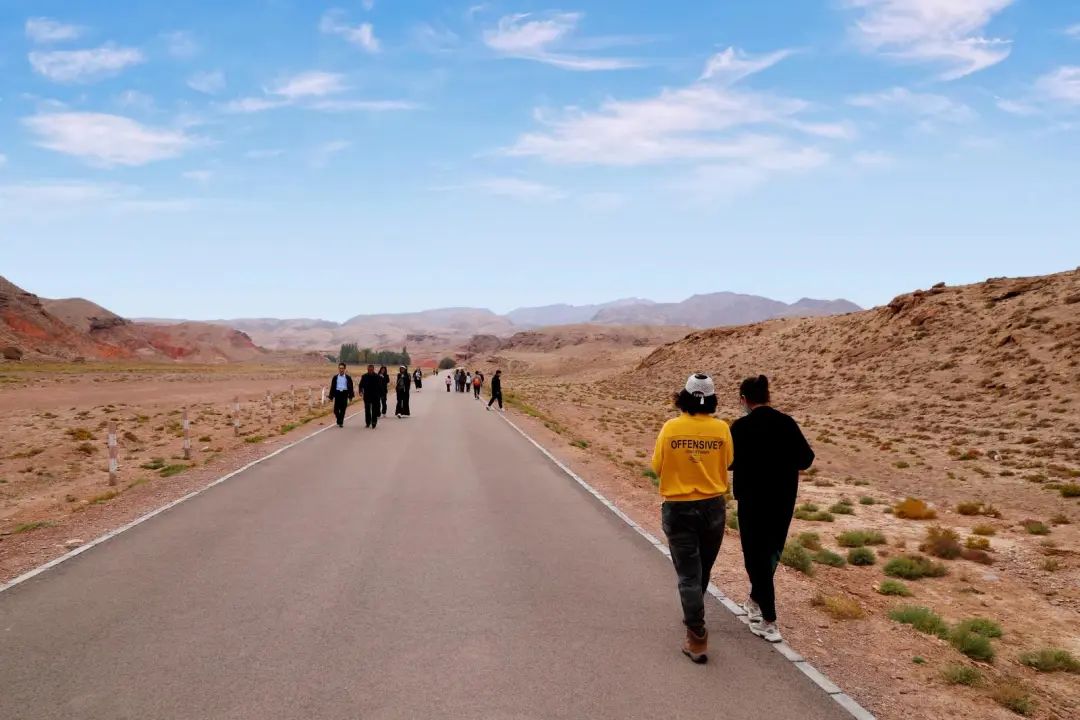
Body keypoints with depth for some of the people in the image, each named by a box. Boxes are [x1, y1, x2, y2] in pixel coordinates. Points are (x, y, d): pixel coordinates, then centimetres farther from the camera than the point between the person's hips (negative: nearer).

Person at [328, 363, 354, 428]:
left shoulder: (348, 378, 4)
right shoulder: (335, 377, 7)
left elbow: (350, 387, 5)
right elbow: (332, 387, 7)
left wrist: (350, 396, -1)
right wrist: (331, 396, 3)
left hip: (344, 394, -1)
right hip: (337, 393, 1)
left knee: (343, 409, -1)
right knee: (336, 409, -3)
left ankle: (341, 422, 9)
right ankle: (339, 420, 21)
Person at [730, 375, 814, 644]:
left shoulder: (742, 427, -14)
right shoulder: (787, 423, -1)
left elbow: (730, 462, -10)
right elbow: (806, 459, -1)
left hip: (754, 500, -5)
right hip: (784, 499, 5)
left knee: (757, 556, 4)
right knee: (771, 553, 21)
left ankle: (768, 622, 4)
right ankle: (756, 601, 38)